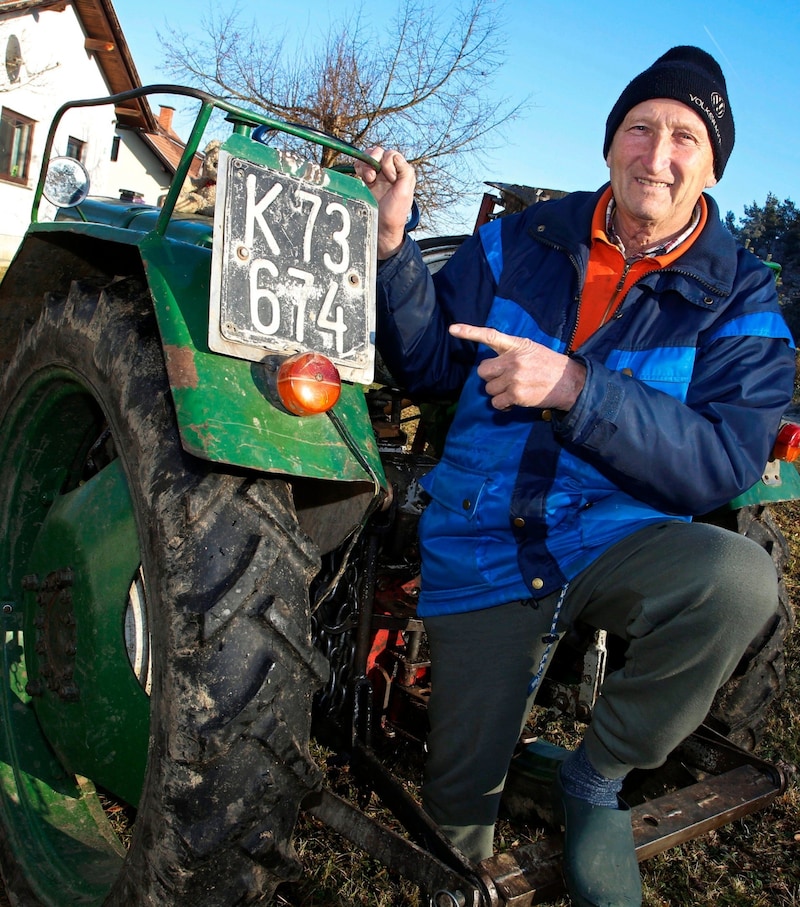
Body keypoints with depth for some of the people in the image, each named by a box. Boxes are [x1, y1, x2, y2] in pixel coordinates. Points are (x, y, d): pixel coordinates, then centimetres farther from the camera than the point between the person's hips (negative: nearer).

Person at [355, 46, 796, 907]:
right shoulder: (518, 242, 3)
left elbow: (723, 463, -15)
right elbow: (428, 361, 5)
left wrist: (577, 389, -27)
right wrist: (392, 245, -11)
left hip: (617, 540, 0)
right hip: (482, 551, 1)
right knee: (457, 812, -2)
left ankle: (596, 780, -6)